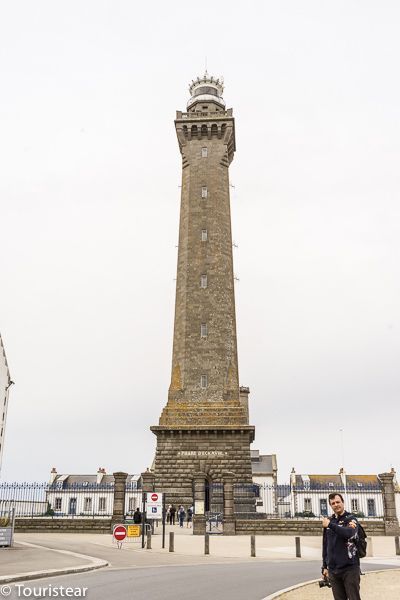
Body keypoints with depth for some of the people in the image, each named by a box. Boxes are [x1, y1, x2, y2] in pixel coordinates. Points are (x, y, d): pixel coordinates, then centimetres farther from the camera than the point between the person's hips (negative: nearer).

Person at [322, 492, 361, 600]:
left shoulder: (351, 519, -3)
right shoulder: (328, 521, 11)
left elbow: (349, 533, -25)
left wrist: (330, 525, -22)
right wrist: (325, 566, 14)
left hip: (349, 568, -4)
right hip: (333, 570, 4)